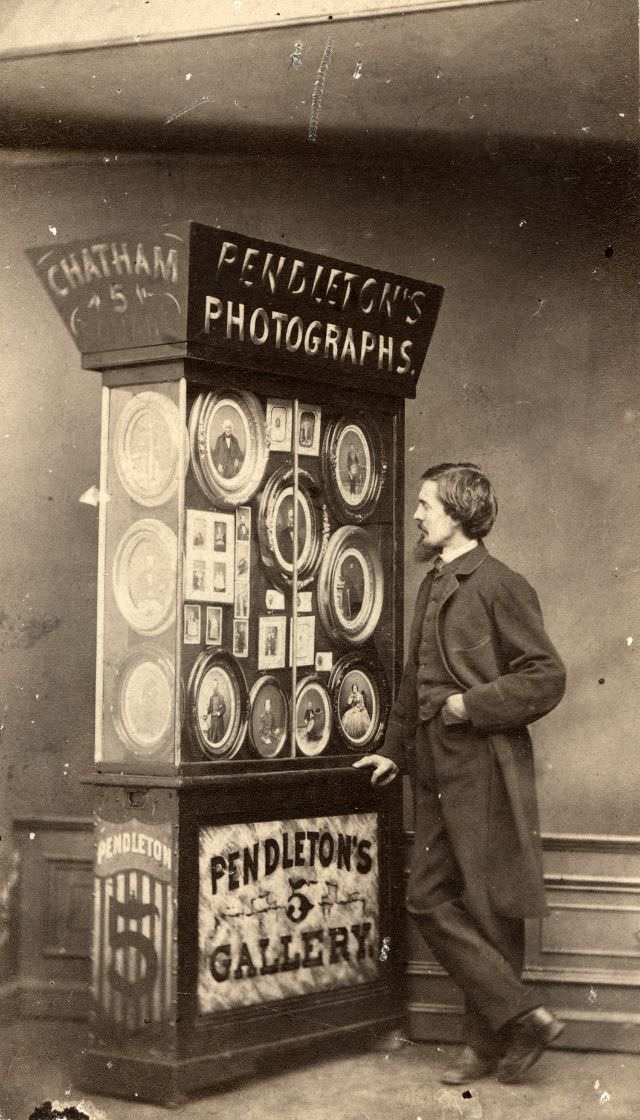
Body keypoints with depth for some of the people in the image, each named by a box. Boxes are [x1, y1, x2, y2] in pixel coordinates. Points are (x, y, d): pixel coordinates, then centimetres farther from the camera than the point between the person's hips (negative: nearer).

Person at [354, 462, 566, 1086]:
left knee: (490, 911, 0)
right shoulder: (432, 586, 16)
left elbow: (546, 678, -12)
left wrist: (471, 705, -15)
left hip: (486, 773, -8)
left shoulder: (499, 586, -9)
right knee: (429, 901, 5)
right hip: (436, 777, 8)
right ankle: (521, 1018, 10)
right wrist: (395, 750, 20)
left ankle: (490, 1041, 12)